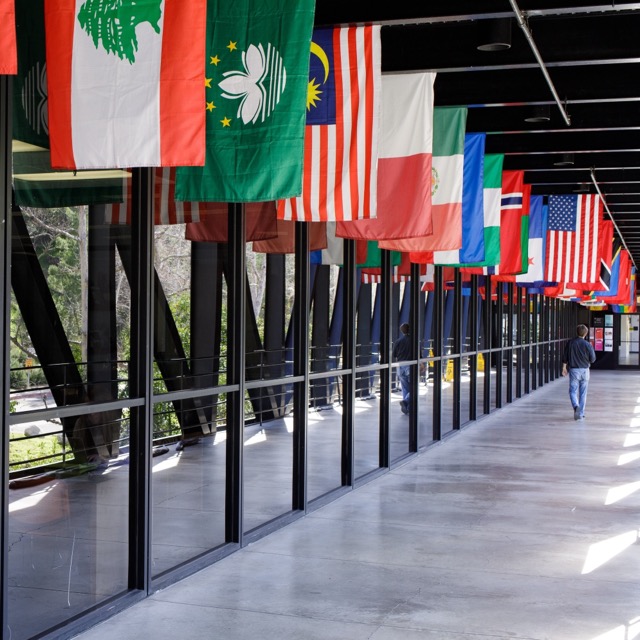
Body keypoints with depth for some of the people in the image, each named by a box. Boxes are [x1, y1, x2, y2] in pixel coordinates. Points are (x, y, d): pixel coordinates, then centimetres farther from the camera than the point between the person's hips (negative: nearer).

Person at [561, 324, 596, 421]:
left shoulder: (570, 343, -3)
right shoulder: (588, 345, -10)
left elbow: (565, 357, 1)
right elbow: (593, 359, -6)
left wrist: (564, 367, 12)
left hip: (573, 370, 0)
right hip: (584, 370, 0)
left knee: (573, 391, 5)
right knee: (583, 393, 9)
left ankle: (576, 406, -24)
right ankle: (581, 414, 12)